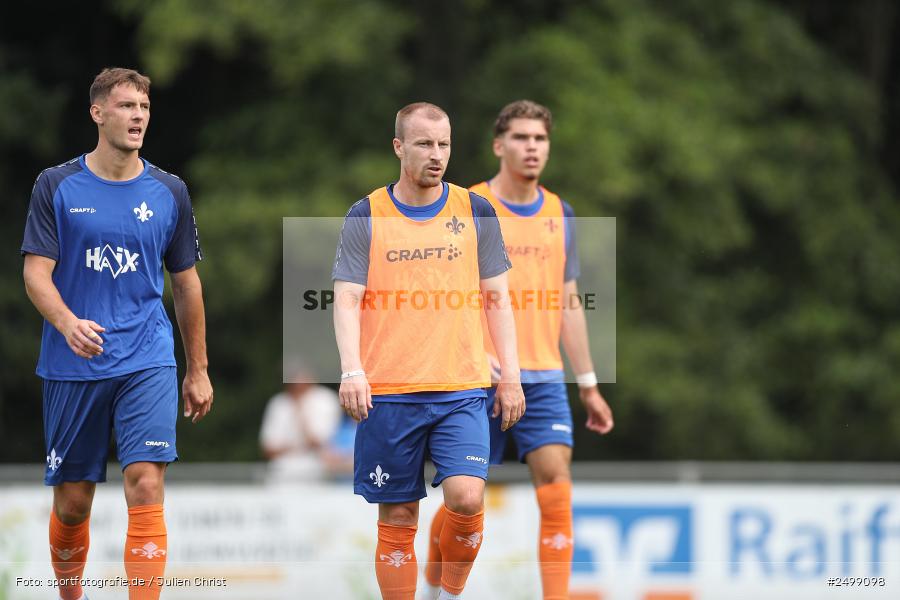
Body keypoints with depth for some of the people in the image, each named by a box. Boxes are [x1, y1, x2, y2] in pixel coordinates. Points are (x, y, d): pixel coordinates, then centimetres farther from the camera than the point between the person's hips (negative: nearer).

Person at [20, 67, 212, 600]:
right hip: (71, 367, 0)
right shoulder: (58, 187, -1)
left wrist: (198, 370, 14)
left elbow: (187, 282, 14)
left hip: (147, 361, 0)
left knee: (146, 486, -16)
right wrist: (68, 323, -26)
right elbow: (37, 274, -5)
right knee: (73, 501, 6)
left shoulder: (169, 192, 5)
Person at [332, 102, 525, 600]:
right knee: (397, 518, 1)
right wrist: (352, 370, -15)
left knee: (465, 497, -16)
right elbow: (346, 301, 0)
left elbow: (496, 299, 11)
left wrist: (510, 376, 5)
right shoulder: (366, 217, 3)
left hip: (462, 390, 0)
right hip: (387, 391, 0)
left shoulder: (476, 212, 8)